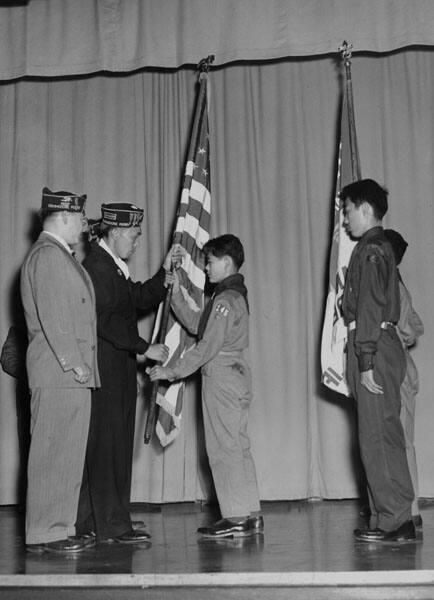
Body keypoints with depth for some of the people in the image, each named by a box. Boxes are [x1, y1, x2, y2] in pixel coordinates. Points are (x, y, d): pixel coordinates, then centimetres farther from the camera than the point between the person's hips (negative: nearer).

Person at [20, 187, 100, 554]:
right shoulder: (47, 255, -9)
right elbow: (52, 316, -17)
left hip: (72, 373, 10)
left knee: (68, 454, 11)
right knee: (53, 452, -6)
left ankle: (60, 528, 16)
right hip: (58, 372, -10)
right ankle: (44, 533, -2)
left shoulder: (61, 256, 22)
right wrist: (72, 362, -18)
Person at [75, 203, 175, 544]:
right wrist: (145, 349, -19)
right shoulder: (95, 266, -15)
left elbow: (141, 299, 21)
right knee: (107, 444, -5)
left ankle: (90, 522, 20)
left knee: (116, 445, 12)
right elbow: (106, 321, -21)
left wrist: (166, 273, 11)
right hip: (104, 370, -10)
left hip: (120, 369, 10)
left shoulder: (116, 267, 17)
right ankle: (111, 526, 0)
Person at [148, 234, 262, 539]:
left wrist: (172, 371, -14)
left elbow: (207, 347, -19)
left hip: (221, 376, -10)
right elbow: (198, 325, 16)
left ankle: (235, 518, -1)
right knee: (239, 445, 11)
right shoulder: (236, 295, 15)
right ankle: (251, 514, 15)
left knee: (224, 447, -4)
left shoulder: (225, 300, -15)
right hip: (237, 374, 10)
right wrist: (177, 297, 12)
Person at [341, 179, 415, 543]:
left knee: (378, 435, -7)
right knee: (384, 435, 11)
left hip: (374, 348, -10)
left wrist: (366, 363, -20)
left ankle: (396, 522, -4)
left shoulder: (370, 250, -10)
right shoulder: (382, 247, 20)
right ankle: (392, 520, 16)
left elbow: (370, 309, -17)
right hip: (385, 345, 10)